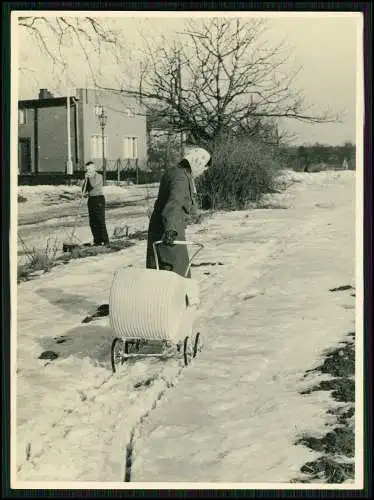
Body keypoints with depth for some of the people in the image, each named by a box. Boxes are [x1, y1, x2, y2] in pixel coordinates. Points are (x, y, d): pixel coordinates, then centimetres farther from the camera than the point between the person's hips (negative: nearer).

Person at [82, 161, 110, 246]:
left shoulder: (99, 176, -6)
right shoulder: (88, 178, 15)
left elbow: (93, 185, -22)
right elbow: (84, 188, 20)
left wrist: (90, 176, -11)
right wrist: (85, 192, -1)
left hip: (99, 199, -7)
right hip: (91, 200, 7)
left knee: (100, 221, -10)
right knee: (92, 222, 4)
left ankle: (105, 240, -7)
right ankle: (97, 240, 9)